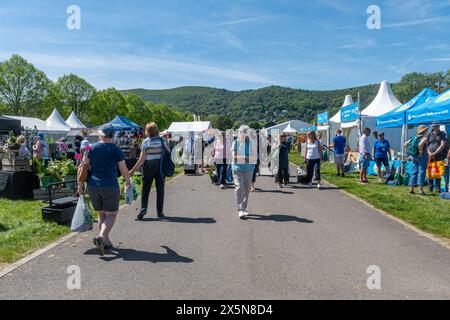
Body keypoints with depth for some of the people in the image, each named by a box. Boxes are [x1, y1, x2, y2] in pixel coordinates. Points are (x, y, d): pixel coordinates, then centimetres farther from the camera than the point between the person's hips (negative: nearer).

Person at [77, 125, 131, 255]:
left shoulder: (91, 148, 4)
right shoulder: (116, 150, -3)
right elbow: (124, 171, 1)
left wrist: (80, 185, 9)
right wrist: (128, 181, 18)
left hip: (92, 186, 4)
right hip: (110, 186, -4)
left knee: (102, 214, 17)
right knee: (111, 215, 6)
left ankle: (106, 241, 23)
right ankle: (101, 236, -16)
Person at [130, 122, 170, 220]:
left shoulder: (145, 142, -7)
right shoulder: (162, 140, -3)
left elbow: (142, 159, -11)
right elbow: (169, 152, -2)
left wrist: (133, 170, -6)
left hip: (148, 168, -1)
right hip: (160, 167, 1)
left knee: (145, 190, 9)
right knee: (160, 190, 10)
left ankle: (143, 209, -5)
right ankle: (160, 212, 12)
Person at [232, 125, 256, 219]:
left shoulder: (252, 143, 6)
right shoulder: (235, 143, 3)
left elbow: (254, 157, -1)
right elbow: (234, 157, -6)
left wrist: (240, 157, -14)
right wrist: (248, 157, -12)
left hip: (249, 168, 2)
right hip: (237, 168, -2)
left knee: (246, 189, 7)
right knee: (239, 188, -12)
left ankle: (244, 208, 20)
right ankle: (240, 210, -12)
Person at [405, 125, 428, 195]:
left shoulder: (415, 137, 11)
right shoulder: (424, 137, -9)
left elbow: (405, 144, 12)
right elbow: (420, 144, -30)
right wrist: (421, 152, -18)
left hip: (414, 156, 7)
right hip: (422, 156, -6)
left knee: (414, 172, 10)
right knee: (421, 172, -4)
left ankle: (411, 189, 10)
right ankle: (421, 190, -4)